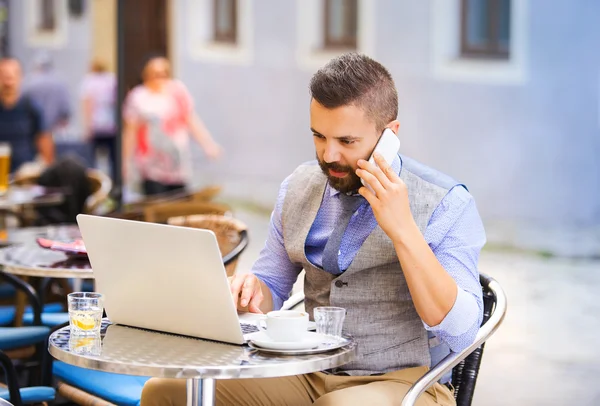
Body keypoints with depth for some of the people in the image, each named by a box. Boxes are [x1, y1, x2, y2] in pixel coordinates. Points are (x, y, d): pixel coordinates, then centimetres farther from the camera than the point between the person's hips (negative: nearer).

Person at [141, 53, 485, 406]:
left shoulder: (447, 203, -9)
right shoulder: (299, 188, 7)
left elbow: (460, 334, -17)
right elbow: (272, 289, 18)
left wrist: (403, 229, -24)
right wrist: (251, 288, -7)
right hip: (309, 376, 4)